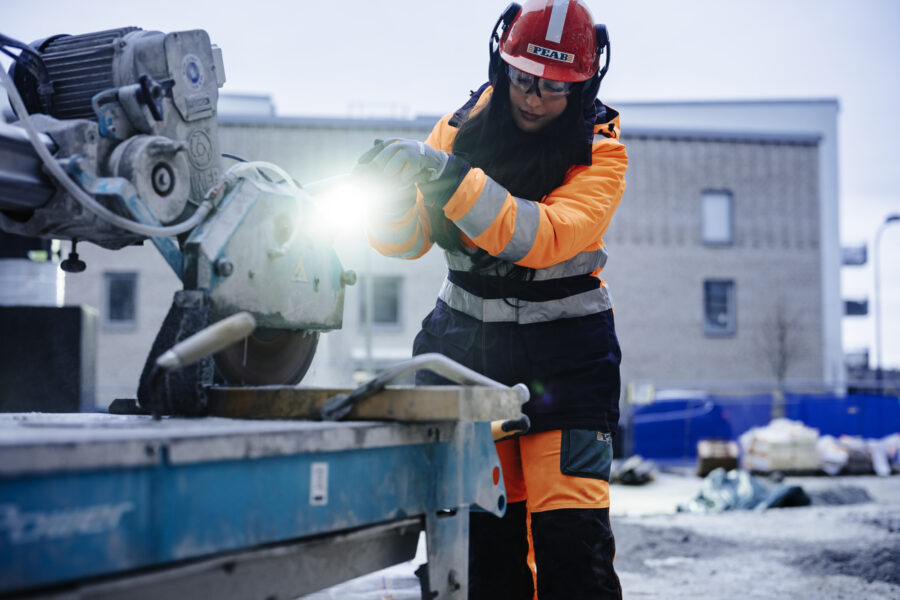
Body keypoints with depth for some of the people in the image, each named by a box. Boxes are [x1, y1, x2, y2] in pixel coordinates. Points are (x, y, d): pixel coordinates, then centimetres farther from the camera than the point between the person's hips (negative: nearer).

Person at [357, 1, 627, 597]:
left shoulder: (599, 150, -9)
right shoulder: (464, 126, 1)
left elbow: (542, 238, -27)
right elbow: (407, 241, -1)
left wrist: (447, 176, -36)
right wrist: (393, 190, -23)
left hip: (563, 351, -3)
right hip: (466, 338, 3)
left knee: (571, 536, -9)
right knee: (483, 526, 6)